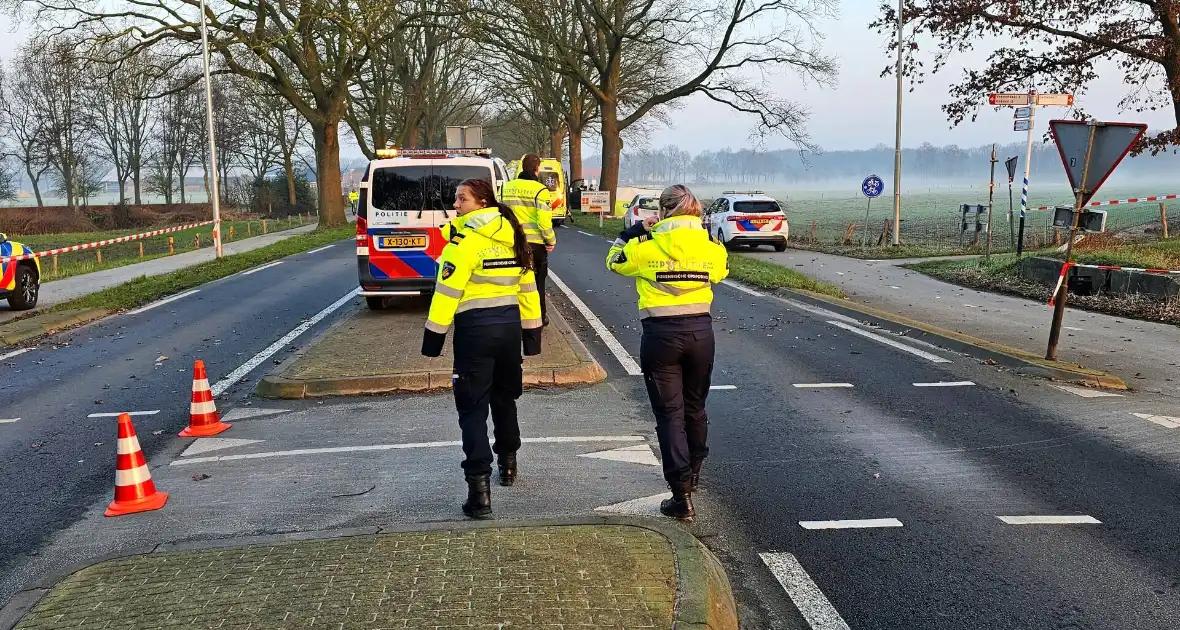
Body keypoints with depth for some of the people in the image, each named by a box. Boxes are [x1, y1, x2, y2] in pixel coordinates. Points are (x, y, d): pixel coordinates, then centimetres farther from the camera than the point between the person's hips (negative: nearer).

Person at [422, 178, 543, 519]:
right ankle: (508, 462, 38)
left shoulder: (465, 240, -13)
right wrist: (532, 331, 18)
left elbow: (447, 292, -15)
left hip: (475, 328, -7)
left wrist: (434, 335, -9)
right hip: (510, 325, 7)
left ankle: (479, 486, -11)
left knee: (473, 407, -4)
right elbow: (527, 288, 13)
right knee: (504, 398, 23)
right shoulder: (513, 238, 9)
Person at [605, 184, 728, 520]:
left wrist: (635, 230, 18)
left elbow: (615, 259, 11)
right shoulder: (710, 246, 1)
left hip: (661, 334, -3)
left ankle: (682, 494, -4)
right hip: (700, 332, 3)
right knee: (695, 407, 22)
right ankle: (693, 473, 42)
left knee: (670, 413, 1)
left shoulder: (647, 246, -7)